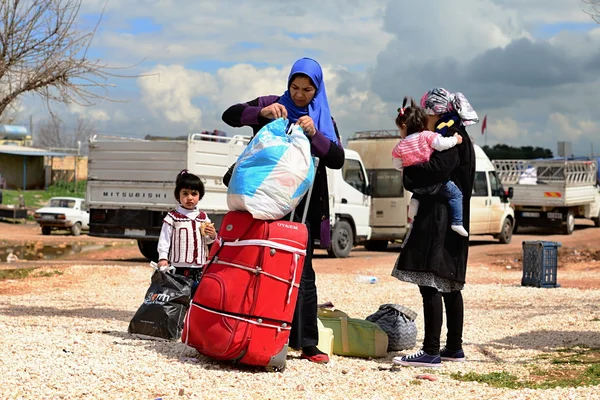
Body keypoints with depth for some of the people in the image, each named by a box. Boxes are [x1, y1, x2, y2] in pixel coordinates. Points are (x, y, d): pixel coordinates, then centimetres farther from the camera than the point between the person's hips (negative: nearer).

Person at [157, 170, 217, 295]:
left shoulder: (203, 217, 10)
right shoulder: (172, 217, -3)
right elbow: (164, 239, -5)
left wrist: (212, 235, -5)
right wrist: (163, 258, -16)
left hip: (199, 268, 4)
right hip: (178, 267, -4)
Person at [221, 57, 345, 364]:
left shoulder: (324, 119, 11)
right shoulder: (272, 106, 8)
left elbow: (337, 160, -1)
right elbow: (230, 115, -1)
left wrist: (314, 134, -17)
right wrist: (261, 112, -19)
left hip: (305, 203, 1)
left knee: (301, 271, -2)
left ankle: (305, 343, 1)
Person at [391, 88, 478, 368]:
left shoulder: (450, 136, -10)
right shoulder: (459, 136, 20)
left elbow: (436, 170, -24)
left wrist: (409, 168, -8)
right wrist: (414, 168, 6)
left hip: (438, 221, -11)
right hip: (452, 222, 11)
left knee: (430, 284, -12)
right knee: (449, 285, 15)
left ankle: (431, 352, -14)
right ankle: (454, 348, 22)